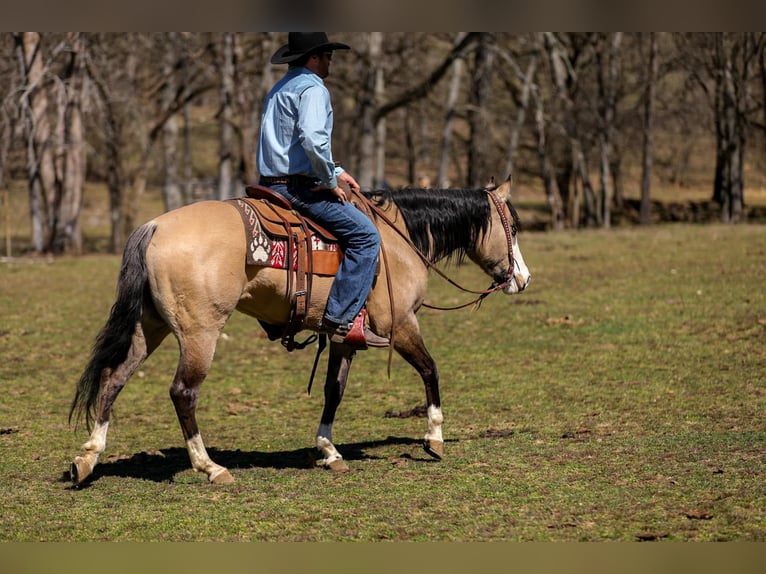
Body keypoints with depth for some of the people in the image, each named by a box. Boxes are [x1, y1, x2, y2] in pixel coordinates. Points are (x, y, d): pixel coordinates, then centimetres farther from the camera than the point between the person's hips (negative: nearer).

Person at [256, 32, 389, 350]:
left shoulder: (279, 89, 22)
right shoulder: (313, 89, -11)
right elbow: (313, 139, -27)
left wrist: (335, 172, 24)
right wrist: (331, 181, -13)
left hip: (272, 183, 11)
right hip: (299, 186, -11)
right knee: (365, 235, -10)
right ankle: (342, 319, -17)